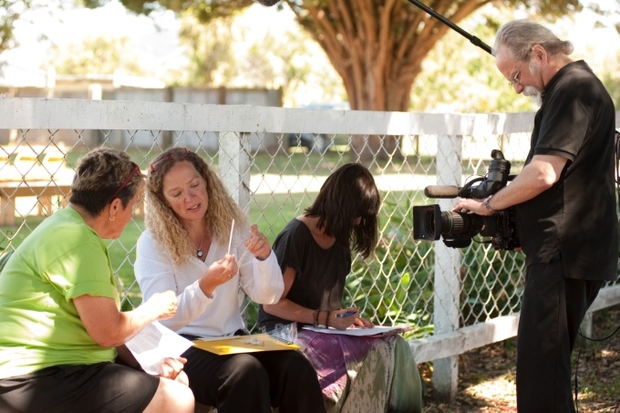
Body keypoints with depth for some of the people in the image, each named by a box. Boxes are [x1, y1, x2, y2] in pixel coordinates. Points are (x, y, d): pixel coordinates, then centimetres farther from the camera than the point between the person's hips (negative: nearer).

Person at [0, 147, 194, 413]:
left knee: (176, 380, 14)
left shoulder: (67, 226, 15)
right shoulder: (77, 241, -18)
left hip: (57, 367, 11)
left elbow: (100, 324, 14)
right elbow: (108, 332, -20)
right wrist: (152, 309, -2)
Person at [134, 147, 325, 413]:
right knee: (246, 373, -34)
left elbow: (267, 296, 1)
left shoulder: (231, 228, 5)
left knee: (296, 369, -25)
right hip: (181, 348, -4)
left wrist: (264, 257, -19)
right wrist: (206, 285, -33)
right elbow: (164, 320, -17)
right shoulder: (153, 244, -8)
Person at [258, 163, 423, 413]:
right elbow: (272, 303, -14)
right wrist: (326, 318, -19)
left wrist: (346, 317, -1)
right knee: (375, 354, -28)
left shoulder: (340, 239, 11)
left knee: (394, 347, -18)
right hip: (287, 332, -7)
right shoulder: (296, 237, -13)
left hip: (326, 328, 7)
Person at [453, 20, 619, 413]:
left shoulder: (573, 89, -13)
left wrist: (488, 204, -8)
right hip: (567, 251, 11)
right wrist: (501, 201, 14)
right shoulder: (573, 87, 20)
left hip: (565, 254, -11)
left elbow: (543, 173, -22)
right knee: (548, 359, 15)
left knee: (541, 366, -11)